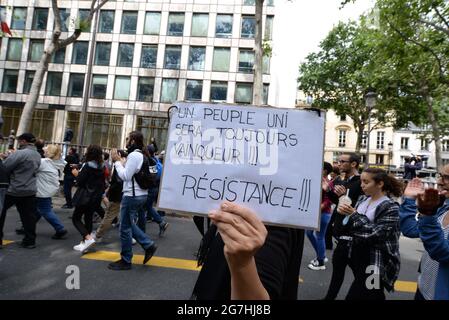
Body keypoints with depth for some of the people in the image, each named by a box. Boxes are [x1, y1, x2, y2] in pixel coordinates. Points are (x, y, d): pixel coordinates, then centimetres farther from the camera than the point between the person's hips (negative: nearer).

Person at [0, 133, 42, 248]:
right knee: (28, 216, 9)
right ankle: (30, 241, 12)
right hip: (30, 190, 6)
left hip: (14, 190, -6)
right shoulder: (37, 155, 9)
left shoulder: (19, 153, -16)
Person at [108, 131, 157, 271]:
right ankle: (148, 245, 19)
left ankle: (125, 261, 15)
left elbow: (125, 176, -19)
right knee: (131, 225, 21)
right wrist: (120, 160, 10)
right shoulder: (142, 155, 14)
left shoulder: (133, 155, -17)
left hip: (132, 196, -10)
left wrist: (116, 161, -11)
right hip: (141, 195, 10)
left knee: (125, 229, 3)